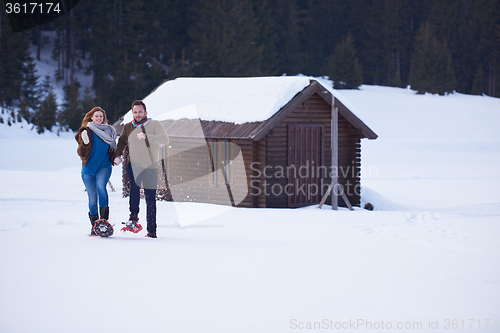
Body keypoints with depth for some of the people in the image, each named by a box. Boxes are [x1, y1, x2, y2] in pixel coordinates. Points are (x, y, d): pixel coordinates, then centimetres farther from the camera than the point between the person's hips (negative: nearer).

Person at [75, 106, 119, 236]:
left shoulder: (109, 131, 8)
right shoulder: (86, 131, 0)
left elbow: (112, 150, 21)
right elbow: (81, 153, -7)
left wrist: (116, 157, 1)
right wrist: (85, 142, -24)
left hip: (104, 166, 0)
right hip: (89, 168, 0)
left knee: (101, 186, -29)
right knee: (92, 198, 2)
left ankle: (104, 219, -23)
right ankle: (94, 226, 16)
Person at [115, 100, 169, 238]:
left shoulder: (154, 124, 1)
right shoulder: (128, 127, 11)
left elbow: (165, 139, -14)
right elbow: (121, 141, 26)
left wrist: (146, 136, -26)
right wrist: (118, 154, 8)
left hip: (151, 166, -1)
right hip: (134, 165, 1)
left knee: (150, 199, 1)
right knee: (134, 184, -31)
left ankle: (152, 230, 8)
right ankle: (133, 216, -28)